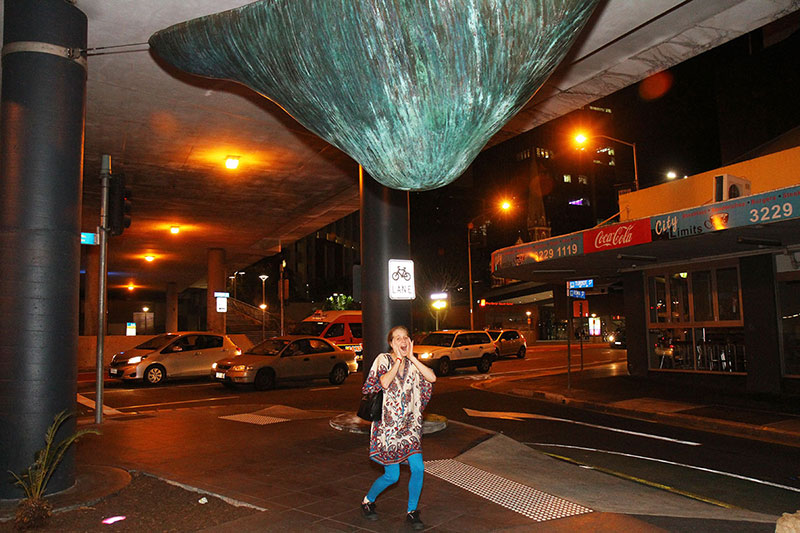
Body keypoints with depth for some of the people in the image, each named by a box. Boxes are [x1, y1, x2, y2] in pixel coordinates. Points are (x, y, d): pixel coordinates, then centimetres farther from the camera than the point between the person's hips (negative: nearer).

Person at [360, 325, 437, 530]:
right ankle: (367, 501, 28)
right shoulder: (383, 359, -6)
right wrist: (398, 360, -19)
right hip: (388, 424, -4)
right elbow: (384, 383, -24)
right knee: (392, 476, 0)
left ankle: (412, 512, 15)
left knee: (418, 468, -6)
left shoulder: (412, 364, 6)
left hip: (409, 424, 4)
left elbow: (432, 377, -11)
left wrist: (411, 358, -12)